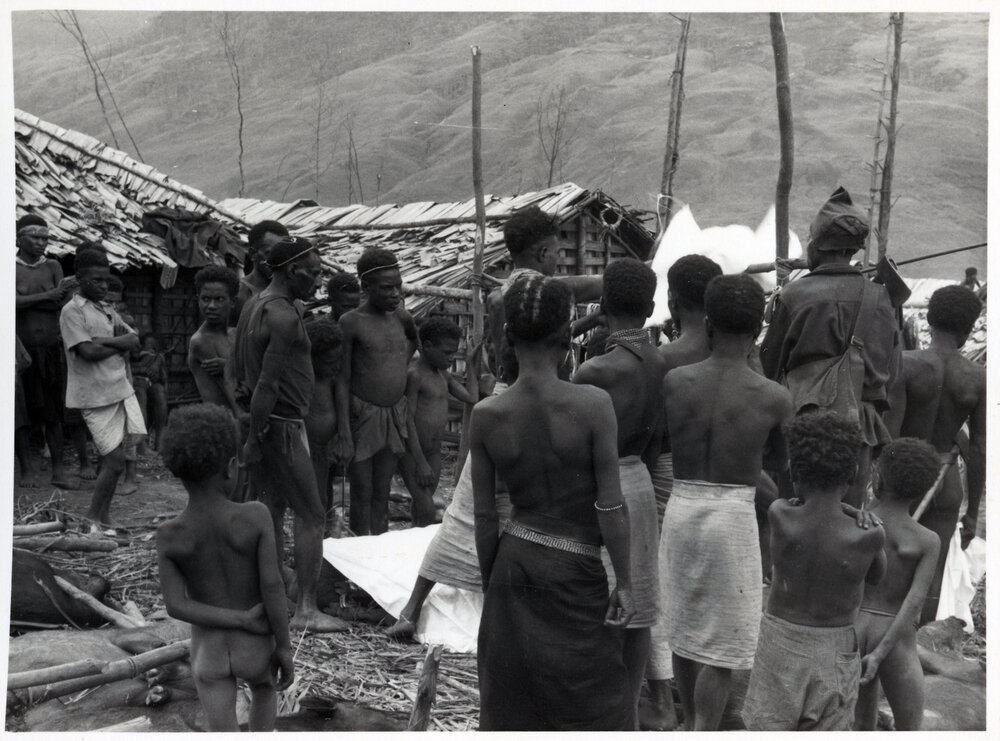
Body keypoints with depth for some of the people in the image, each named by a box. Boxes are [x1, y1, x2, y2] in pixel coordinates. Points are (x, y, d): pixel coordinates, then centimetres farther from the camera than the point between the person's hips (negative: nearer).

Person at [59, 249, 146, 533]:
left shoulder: (107, 309, 15)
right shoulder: (72, 311, -8)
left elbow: (134, 339, 4)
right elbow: (88, 352, -18)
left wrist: (105, 340, -12)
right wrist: (121, 345, -4)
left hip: (121, 389, 7)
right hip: (96, 396, -7)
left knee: (111, 459, 10)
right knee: (115, 461, -7)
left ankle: (104, 518, 20)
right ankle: (92, 520, 7)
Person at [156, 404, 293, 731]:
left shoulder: (168, 536, -16)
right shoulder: (255, 517, -22)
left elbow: (175, 606, -17)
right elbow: (272, 586, -21)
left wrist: (242, 620, -13)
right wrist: (285, 647, -10)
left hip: (208, 651, 0)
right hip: (256, 646, 0)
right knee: (264, 689, 33)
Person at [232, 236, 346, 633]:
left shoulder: (255, 305, 14)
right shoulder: (284, 315, -18)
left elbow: (238, 371, 19)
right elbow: (268, 383, -22)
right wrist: (255, 437, -20)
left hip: (261, 423, 10)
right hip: (281, 425, -10)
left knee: (272, 511, 14)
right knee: (311, 515, -3)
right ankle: (306, 610, 0)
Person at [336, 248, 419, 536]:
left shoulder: (401, 316, 3)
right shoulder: (351, 322, -12)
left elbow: (415, 338, 27)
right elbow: (343, 378, -10)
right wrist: (344, 429, -15)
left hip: (396, 414, 5)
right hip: (364, 414, -5)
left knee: (382, 492, 14)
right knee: (362, 492, 3)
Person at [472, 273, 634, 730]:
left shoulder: (486, 416, -9)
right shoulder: (593, 404, -17)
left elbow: (484, 516, -1)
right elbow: (611, 505, -14)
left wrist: (490, 584, 12)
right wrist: (624, 582, -3)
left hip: (514, 567, 3)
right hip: (576, 574, -3)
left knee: (513, 706, 17)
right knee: (594, 709, 14)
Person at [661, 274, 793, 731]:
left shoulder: (674, 381, -6)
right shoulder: (775, 398, -10)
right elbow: (779, 462, 8)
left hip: (680, 510, 4)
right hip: (733, 520, -3)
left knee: (685, 626, 20)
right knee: (723, 641, 7)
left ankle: (691, 727, 37)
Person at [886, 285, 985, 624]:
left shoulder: (905, 364, -14)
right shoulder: (979, 378, -5)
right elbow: (979, 451, -2)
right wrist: (973, 512, 8)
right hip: (945, 484, 2)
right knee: (930, 580, 8)